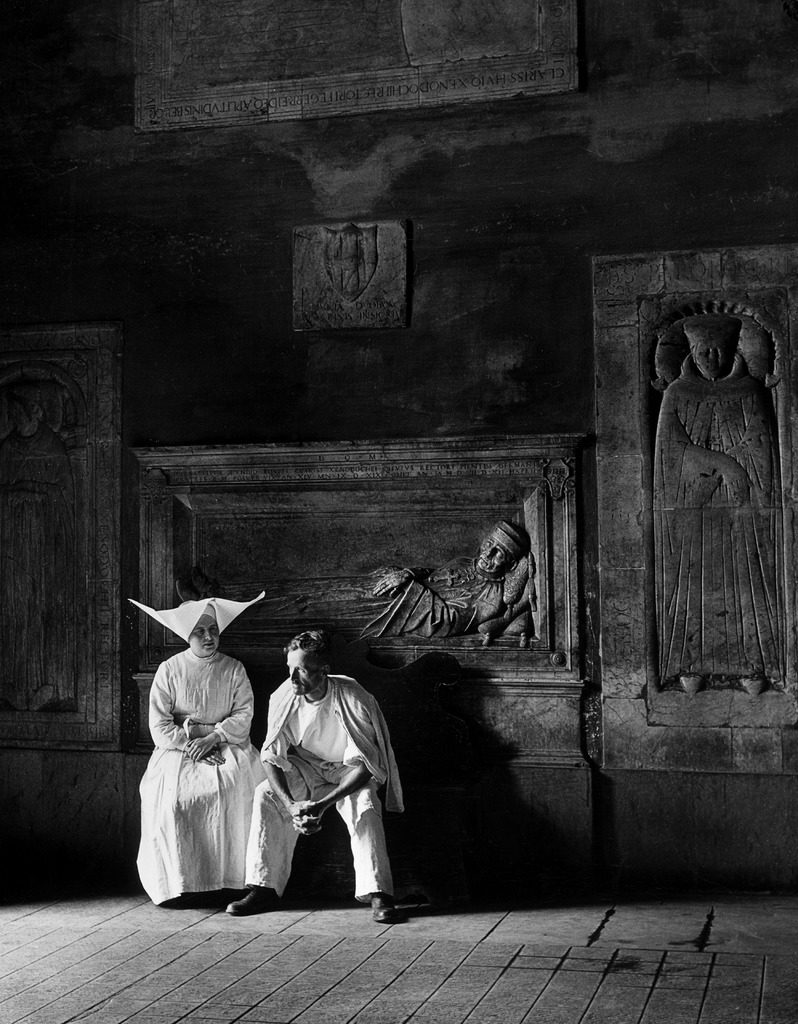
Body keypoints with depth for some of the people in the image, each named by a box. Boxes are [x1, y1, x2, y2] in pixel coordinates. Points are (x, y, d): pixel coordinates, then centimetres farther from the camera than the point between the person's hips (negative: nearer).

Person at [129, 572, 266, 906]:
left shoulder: (233, 669, 8)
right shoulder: (169, 670, 5)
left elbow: (244, 716, 0)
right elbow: (159, 726, -1)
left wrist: (212, 738, -15)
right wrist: (190, 744, -15)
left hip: (226, 745, 0)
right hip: (178, 749, 0)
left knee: (235, 784, -31)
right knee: (169, 794, -29)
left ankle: (234, 876, -24)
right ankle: (175, 883, -21)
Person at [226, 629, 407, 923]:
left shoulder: (353, 699, -27)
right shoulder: (283, 698, -16)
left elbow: (364, 765, -26)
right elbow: (271, 756, -13)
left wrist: (322, 804, -37)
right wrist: (290, 804, -31)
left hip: (349, 770, -3)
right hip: (304, 768, 4)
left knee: (364, 804, -33)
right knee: (265, 795, -22)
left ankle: (378, 896, -29)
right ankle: (264, 889, -16)